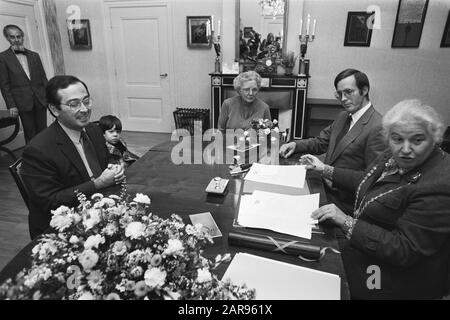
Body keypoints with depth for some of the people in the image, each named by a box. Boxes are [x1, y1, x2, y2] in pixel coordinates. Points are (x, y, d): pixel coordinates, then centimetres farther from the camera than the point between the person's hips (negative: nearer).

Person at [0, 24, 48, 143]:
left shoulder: (34, 55, 12)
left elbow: (43, 78, 14)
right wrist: (11, 105, -6)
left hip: (40, 100, 3)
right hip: (23, 103, -3)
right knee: (30, 134, 3)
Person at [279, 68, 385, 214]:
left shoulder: (377, 128, -19)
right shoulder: (343, 116, 9)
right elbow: (321, 141, 17)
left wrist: (329, 171, -20)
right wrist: (295, 145, -2)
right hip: (325, 191, 7)